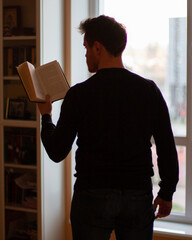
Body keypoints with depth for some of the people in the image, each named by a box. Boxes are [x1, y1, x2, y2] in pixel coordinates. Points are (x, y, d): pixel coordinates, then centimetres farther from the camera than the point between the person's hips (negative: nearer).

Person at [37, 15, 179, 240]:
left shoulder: (79, 94, -9)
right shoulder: (149, 90, 0)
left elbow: (57, 152, -3)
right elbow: (167, 149, 2)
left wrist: (46, 116, 14)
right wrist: (166, 193, 14)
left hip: (92, 198, -2)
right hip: (139, 196, 3)